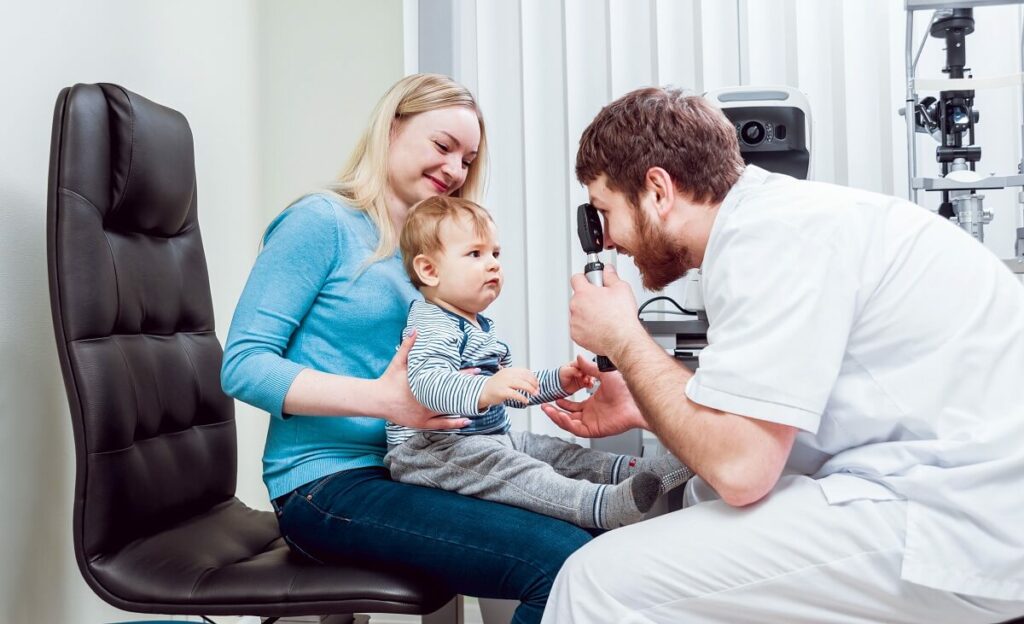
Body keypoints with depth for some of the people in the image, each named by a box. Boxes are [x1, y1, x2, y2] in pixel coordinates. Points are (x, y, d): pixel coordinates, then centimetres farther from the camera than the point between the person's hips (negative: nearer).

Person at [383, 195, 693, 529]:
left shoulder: (481, 326, 20)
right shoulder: (431, 326, -15)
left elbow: (510, 387, 31)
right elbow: (426, 382, -36)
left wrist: (557, 381, 18)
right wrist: (485, 391, -50)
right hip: (430, 449, -11)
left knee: (557, 451, 2)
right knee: (499, 464, -34)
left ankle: (627, 471, -12)